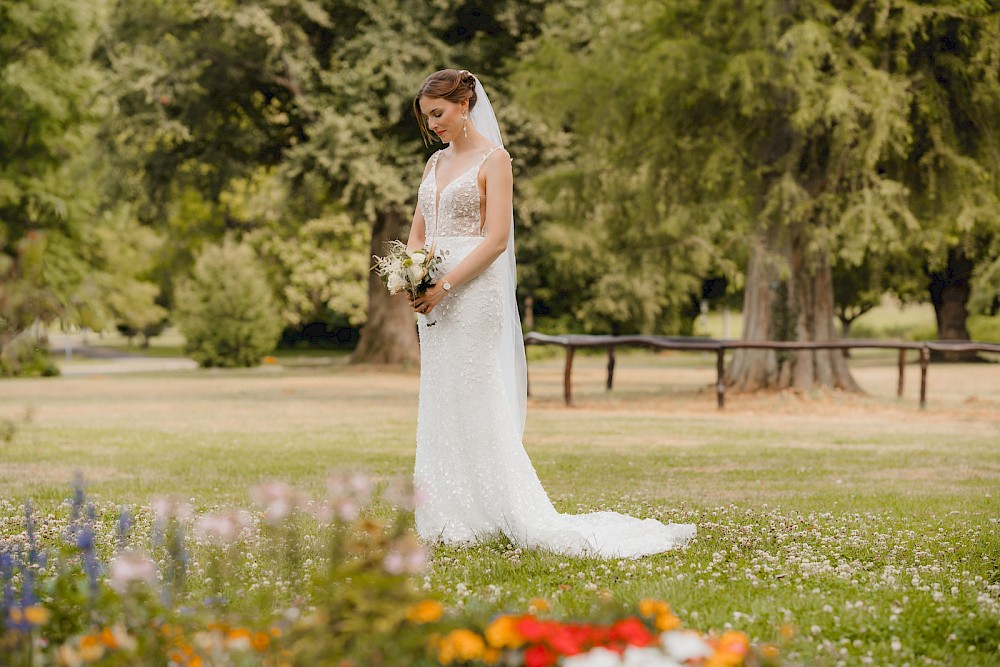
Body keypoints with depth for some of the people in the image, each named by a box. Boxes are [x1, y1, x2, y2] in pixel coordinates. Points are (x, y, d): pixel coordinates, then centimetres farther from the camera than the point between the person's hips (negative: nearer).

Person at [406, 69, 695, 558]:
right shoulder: (435, 162, 16)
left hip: (473, 292, -8)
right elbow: (418, 233, 18)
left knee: (475, 403, -9)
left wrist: (444, 286, -18)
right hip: (434, 296, 8)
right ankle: (452, 515, 12)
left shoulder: (492, 159, -6)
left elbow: (497, 240, -13)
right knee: (439, 404, 7)